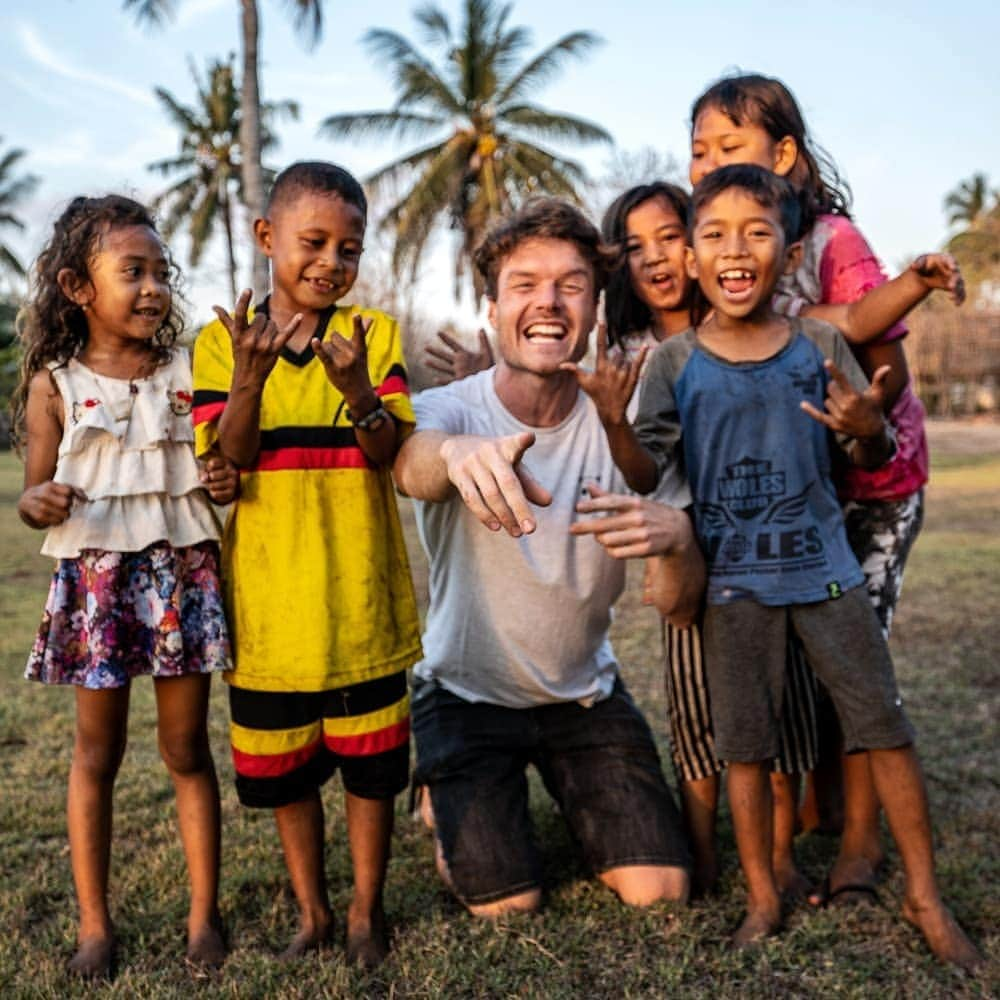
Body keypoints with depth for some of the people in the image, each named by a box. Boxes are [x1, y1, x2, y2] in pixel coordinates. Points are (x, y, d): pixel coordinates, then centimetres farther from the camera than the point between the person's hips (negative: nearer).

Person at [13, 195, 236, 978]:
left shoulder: (186, 374, 2)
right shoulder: (55, 384, -2)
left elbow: (216, 466, 11)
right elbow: (35, 494, 2)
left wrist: (228, 482, -11)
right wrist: (40, 502, -20)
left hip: (183, 573, 1)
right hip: (97, 579, -1)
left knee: (187, 749, 9)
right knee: (97, 751, 11)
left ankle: (205, 914, 22)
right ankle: (95, 923, 25)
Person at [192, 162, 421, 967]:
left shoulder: (374, 333, -1)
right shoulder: (222, 340, 0)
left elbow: (387, 453, -10)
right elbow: (228, 460, -9)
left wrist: (356, 386, -29)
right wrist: (249, 378, -26)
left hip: (359, 596, -1)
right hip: (269, 596, 1)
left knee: (371, 760, 10)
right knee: (282, 766, 14)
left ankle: (366, 908, 31)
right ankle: (312, 909, 35)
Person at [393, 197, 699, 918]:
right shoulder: (452, 409, -17)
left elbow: (681, 607, -17)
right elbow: (411, 465, -44)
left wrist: (678, 537, -41)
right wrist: (457, 453, -69)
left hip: (586, 690, 2)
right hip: (468, 693, -2)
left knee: (660, 891, -1)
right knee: (508, 907, -4)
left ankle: (568, 794, 28)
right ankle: (448, 806, 27)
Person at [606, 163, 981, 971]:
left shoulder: (821, 346, -1)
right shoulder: (674, 363, -3)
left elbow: (874, 458, 6)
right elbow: (645, 477, -5)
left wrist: (868, 428, -17)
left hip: (825, 566, 1)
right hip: (735, 579, 0)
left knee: (886, 728, 5)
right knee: (745, 744, 9)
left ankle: (925, 896, 23)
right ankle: (762, 897, 28)